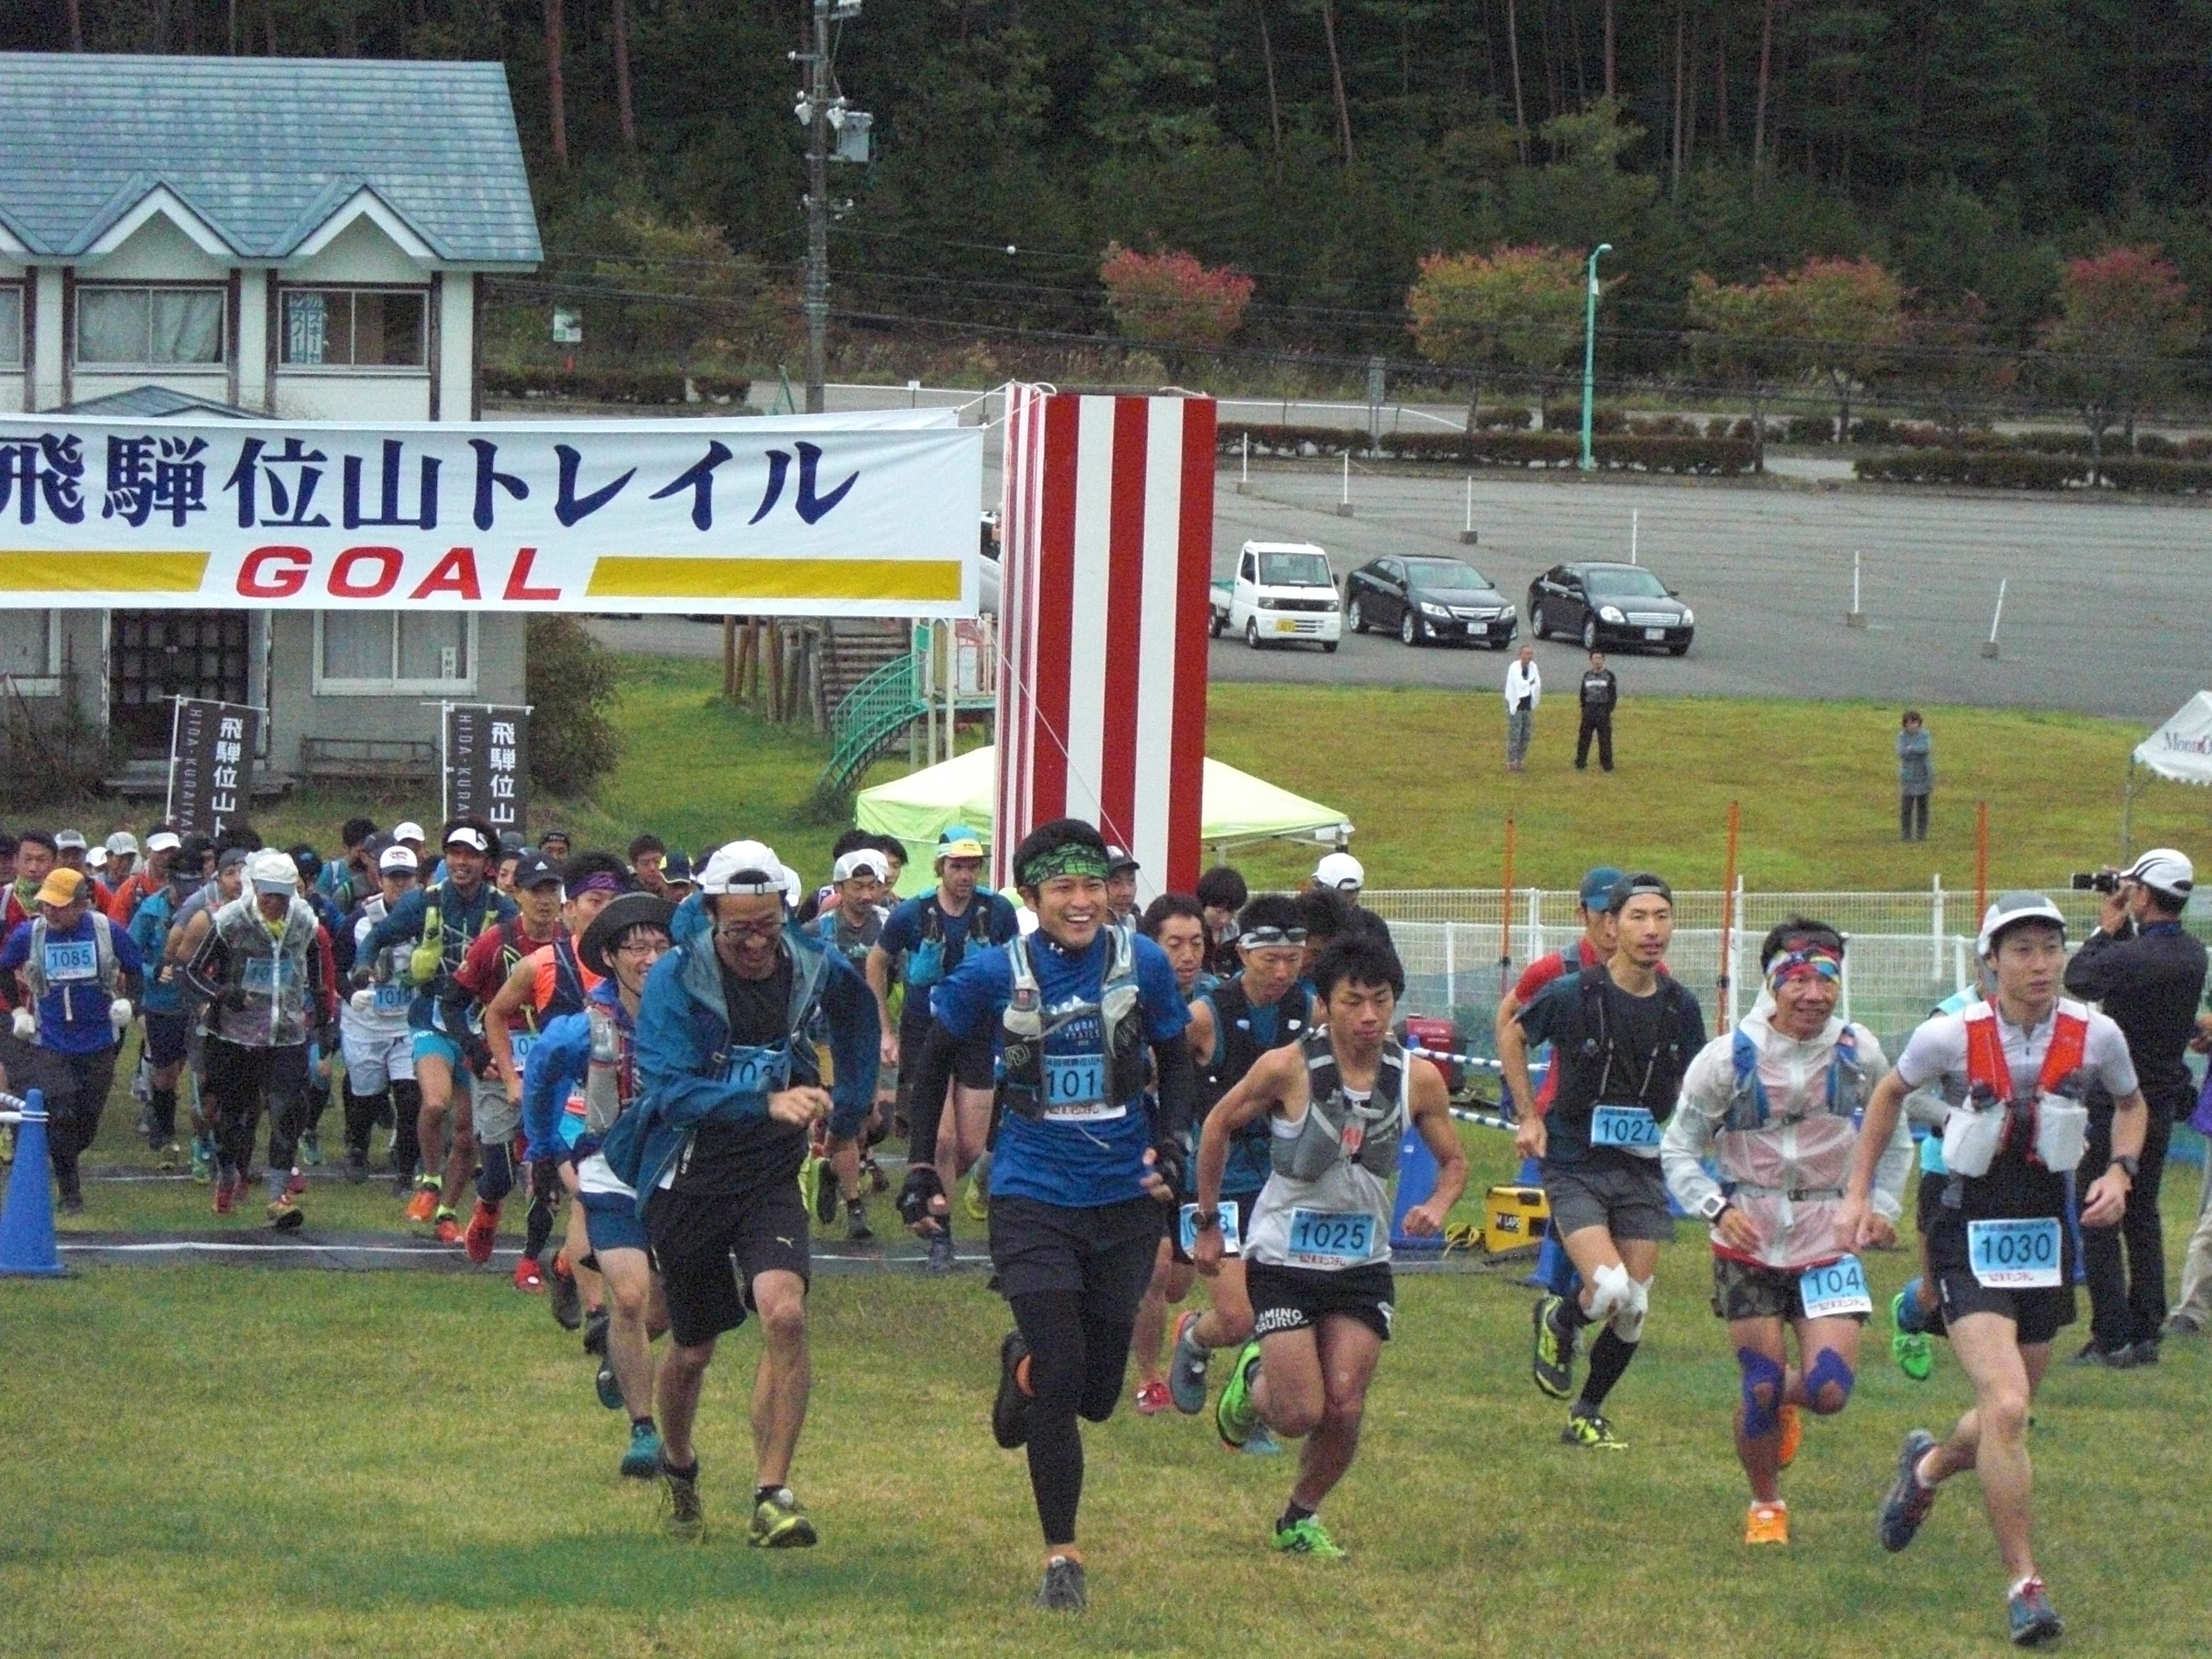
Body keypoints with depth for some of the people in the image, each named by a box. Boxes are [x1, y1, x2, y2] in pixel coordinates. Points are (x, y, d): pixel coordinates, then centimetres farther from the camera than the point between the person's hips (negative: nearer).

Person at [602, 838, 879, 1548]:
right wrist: (768, 1103, -38)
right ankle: (677, 1464, 43)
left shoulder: (814, 969, -5)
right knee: (694, 1347, 12)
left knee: (784, 1312, -23)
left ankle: (772, 1497, -18)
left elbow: (856, 1008, 21)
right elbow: (668, 1090, -27)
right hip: (687, 1180, -1)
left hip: (771, 1174, 1)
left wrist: (851, 1105, 20)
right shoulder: (677, 978, -16)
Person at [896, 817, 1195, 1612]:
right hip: (1034, 1196, -2)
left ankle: (1024, 1364, 43)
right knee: (1058, 1383, -10)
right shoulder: (993, 974, -7)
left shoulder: (1142, 964, -4)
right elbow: (935, 1060, 7)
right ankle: (1061, 1557, 4)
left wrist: (1171, 1144, -4)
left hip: (1125, 1196, 2)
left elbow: (1175, 1061, 11)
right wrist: (921, 1167, 4)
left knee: (1097, 1395, 7)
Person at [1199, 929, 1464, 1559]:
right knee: (1300, 1414, -8)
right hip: (1284, 1261, -3)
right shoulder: (1287, 1069, -17)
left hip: (1364, 1264, 3)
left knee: (1345, 1408, -6)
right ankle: (1253, 1379, 29)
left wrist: (1437, 1207, -14)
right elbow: (1219, 1125, 0)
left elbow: (1454, 1160, 8)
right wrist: (1208, 1223, 4)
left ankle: (1301, 1519, 21)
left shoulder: (1419, 1079, -8)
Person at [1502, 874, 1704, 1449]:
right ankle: (1557, 1321, 14)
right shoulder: (1573, 995, -12)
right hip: (1575, 1166, -4)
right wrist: (1528, 1115, 4)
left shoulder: (1680, 1006, -1)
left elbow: (1692, 1081, 16)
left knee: (1633, 1309, 5)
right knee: (1609, 1289, -21)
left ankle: (1588, 1414, 26)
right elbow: (1513, 1038, 6)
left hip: (1642, 1169, 4)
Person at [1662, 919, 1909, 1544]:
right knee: (1761, 1388, -2)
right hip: (1750, 1243, -1)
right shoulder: (1730, 1058, -10)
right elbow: (1678, 1150, -2)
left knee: (1829, 1391, -11)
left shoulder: (1858, 1053, -3)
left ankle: (1786, 1396, 27)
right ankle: (1765, 1506, 24)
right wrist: (1717, 1208, -17)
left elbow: (1895, 1140, 13)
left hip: (1830, 1240, 1)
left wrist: (1883, 1207, 0)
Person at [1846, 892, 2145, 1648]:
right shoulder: (1951, 1037, -13)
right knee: (2006, 1407, -21)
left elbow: (2131, 1105, 15)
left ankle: (1927, 1468, 52)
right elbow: (1888, 1095, 8)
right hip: (1970, 1239, -4)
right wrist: (1859, 1194, 6)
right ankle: (2024, 1585, -11)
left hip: (2048, 1239, 4)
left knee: (2007, 1413, 16)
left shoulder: (2096, 1036, -7)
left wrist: (2120, 1172, -3)